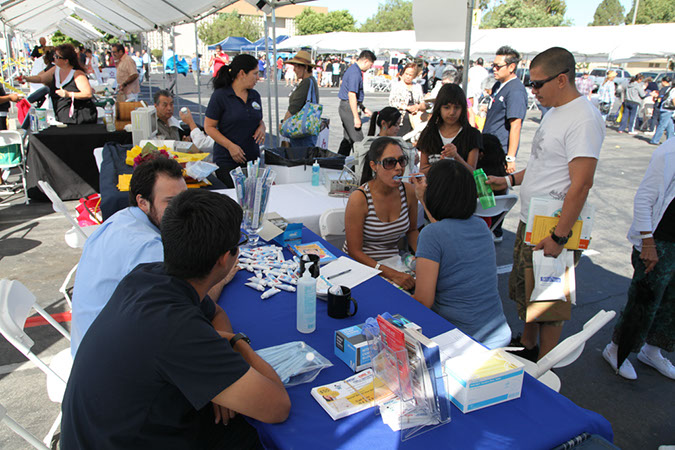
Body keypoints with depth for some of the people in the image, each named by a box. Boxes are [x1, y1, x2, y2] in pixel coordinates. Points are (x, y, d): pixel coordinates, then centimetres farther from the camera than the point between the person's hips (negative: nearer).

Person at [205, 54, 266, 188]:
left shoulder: (255, 95, 12)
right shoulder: (220, 95, -5)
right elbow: (209, 127, -6)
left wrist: (262, 128, -1)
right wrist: (230, 146, -16)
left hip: (253, 158, 5)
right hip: (227, 161, -5)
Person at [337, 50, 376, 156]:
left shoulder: (354, 70, 16)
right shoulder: (355, 73, -17)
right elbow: (351, 95, -23)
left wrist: (363, 108, 27)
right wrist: (356, 117, -24)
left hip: (345, 107, 11)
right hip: (349, 108, -11)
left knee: (348, 138, 14)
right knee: (357, 139, -8)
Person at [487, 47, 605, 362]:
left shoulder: (583, 119, -19)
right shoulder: (554, 112, 12)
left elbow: (581, 184, -24)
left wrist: (559, 237, -24)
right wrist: (510, 180, 12)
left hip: (553, 229, -10)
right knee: (523, 290, 21)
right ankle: (527, 346, 41)